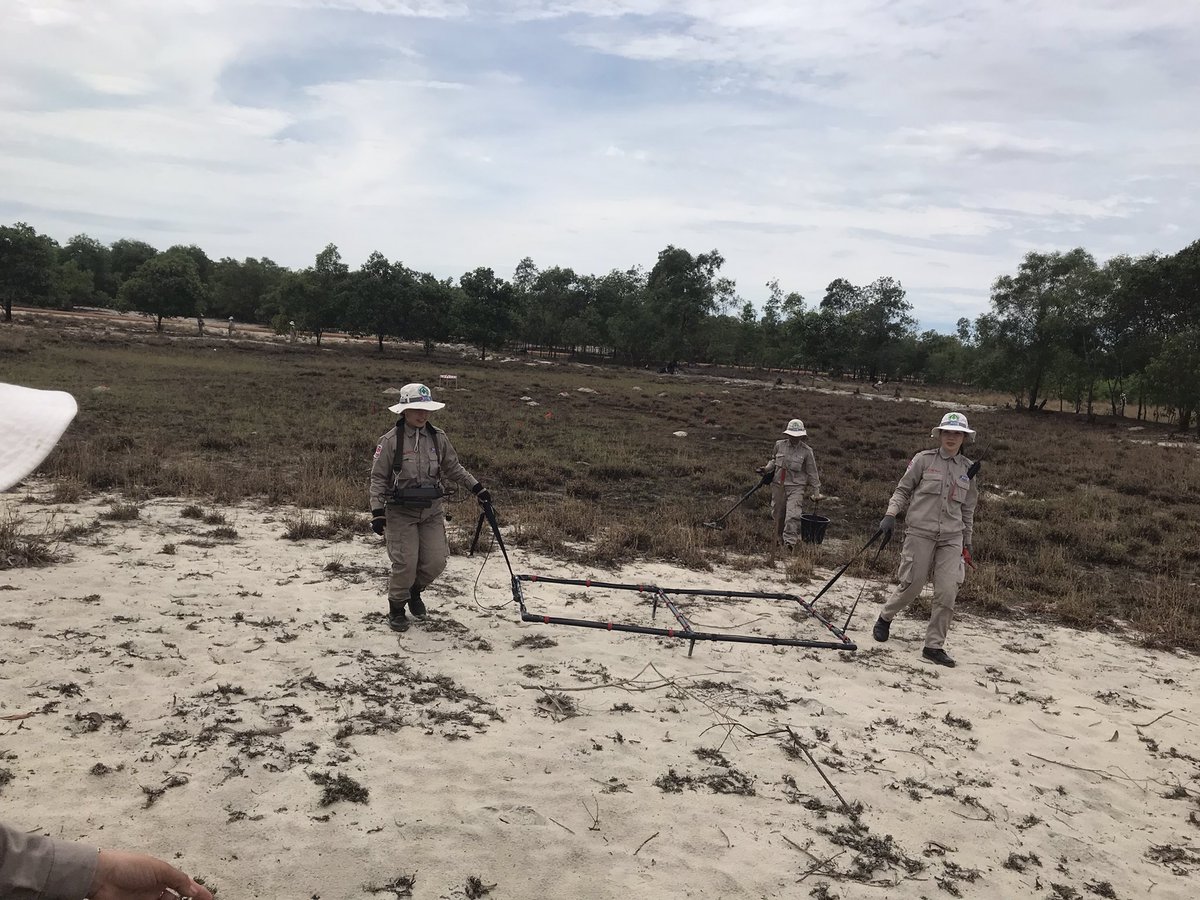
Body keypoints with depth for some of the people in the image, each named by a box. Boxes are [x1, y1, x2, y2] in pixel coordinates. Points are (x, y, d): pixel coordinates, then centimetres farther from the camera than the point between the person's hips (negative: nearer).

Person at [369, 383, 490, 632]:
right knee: (405, 564, -6)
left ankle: (414, 591, 33)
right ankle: (396, 608, 19)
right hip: (401, 512, -4)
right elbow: (378, 478, -6)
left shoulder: (438, 438, 1)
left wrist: (477, 488, 9)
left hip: (432, 511, 4)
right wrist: (377, 512, -12)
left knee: (436, 562, 2)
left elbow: (453, 467, 13)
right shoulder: (390, 441, -10)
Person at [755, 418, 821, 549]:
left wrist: (816, 492, 1)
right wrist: (766, 469, 4)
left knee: (793, 515, -18)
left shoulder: (806, 451, -6)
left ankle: (790, 542, -20)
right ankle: (779, 540, 30)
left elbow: (812, 473, 0)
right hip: (778, 485, 4)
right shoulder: (779, 445, 2)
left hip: (796, 487, -4)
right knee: (778, 515, 12)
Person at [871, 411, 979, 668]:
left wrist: (967, 541, 18)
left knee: (947, 593, -5)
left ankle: (934, 646, 7)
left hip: (952, 537, 3)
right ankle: (885, 618, 30)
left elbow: (968, 508, 17)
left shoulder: (968, 469, 10)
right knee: (911, 585, 1)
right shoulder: (924, 459, 0)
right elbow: (903, 489, 4)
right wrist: (891, 514, -9)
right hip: (920, 532, -3)